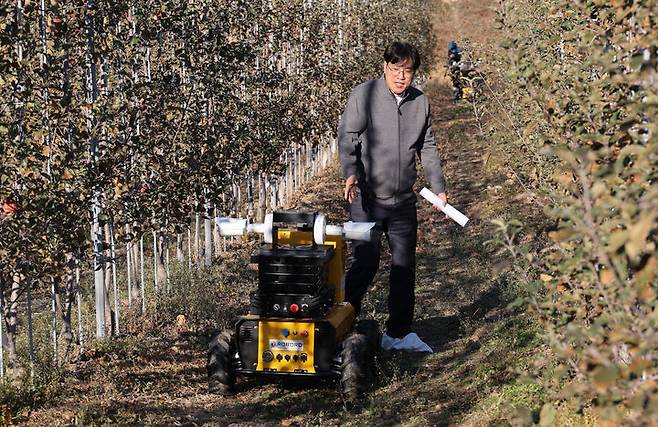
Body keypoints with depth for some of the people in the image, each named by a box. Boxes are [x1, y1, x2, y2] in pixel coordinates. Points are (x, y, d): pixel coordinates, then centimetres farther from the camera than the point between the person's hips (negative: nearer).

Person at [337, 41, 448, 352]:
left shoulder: (421, 102, 10)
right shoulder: (364, 95, -6)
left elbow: (427, 148, 18)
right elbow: (347, 137, -11)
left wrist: (439, 188, 14)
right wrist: (351, 173, -26)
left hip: (404, 201, 5)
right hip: (368, 198, -5)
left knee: (405, 266, 9)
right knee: (365, 263, -8)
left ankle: (399, 333, 20)